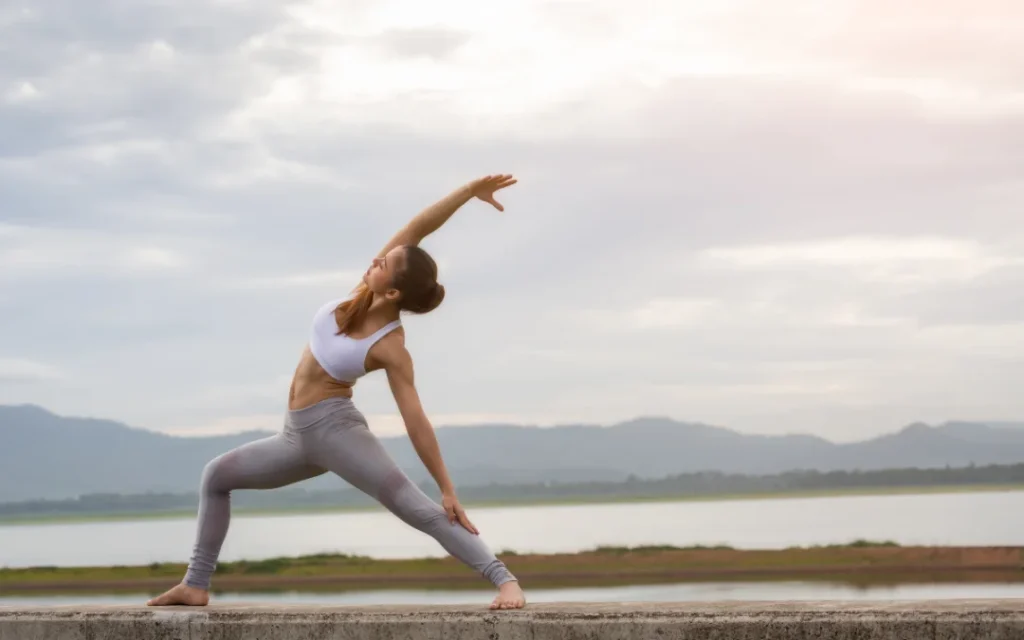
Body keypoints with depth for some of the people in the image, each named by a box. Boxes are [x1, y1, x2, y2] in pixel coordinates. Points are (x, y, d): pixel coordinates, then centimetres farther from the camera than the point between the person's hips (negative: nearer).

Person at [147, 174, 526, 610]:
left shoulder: (390, 347, -21)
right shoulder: (366, 292, -6)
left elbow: (416, 423, -20)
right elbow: (416, 229, -12)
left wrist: (448, 490, -21)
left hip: (334, 427, -9)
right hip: (297, 435, 9)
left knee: (415, 506, -21)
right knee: (216, 475, 19)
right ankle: (196, 586, 23)